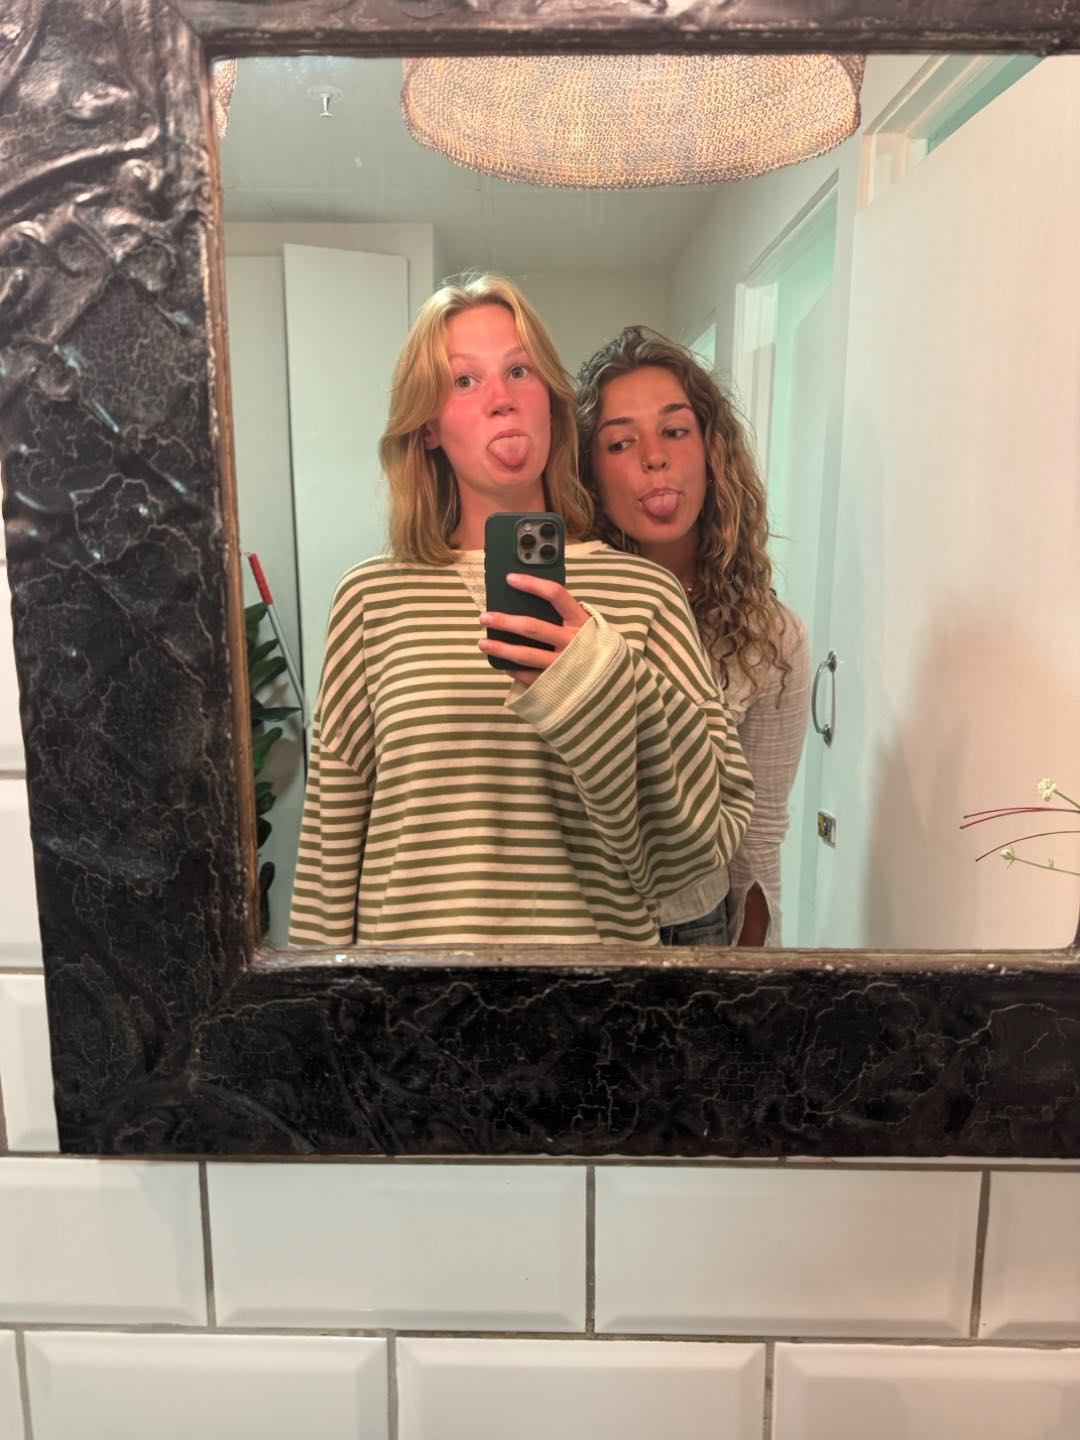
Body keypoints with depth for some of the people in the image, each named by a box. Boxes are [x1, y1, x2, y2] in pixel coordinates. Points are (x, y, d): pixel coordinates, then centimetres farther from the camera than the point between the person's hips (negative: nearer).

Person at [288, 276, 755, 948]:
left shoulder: (644, 592, -6)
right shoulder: (373, 597, -5)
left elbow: (716, 833, -10)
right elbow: (332, 839, -1)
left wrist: (609, 687, -22)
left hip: (602, 942, 0)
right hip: (412, 942, 1)